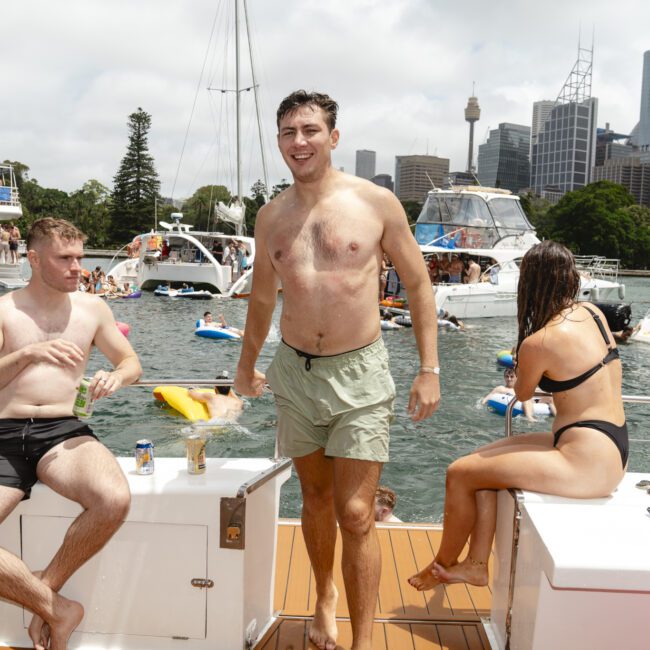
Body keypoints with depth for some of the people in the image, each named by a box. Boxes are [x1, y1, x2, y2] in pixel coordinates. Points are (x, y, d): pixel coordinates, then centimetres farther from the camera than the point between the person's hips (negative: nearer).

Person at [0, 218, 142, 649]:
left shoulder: (91, 308, 11)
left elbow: (132, 362, 17)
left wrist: (118, 376, -6)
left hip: (64, 431, 1)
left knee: (115, 499, -31)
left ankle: (47, 587, -5)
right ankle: (57, 610, -3)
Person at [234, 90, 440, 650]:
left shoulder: (376, 203, -6)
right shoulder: (271, 216, 5)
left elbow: (418, 285, 0)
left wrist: (429, 369, -6)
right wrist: (246, 367, 26)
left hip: (359, 373, -3)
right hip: (294, 372, 4)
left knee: (356, 515, -4)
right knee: (316, 497, 18)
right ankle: (325, 597, 41)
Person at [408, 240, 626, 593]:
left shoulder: (538, 342, -20)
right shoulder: (592, 312, 3)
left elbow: (522, 394, 2)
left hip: (587, 463, -9)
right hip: (614, 448, 9)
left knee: (460, 473, -1)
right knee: (485, 459, 15)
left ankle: (443, 564, 21)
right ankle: (476, 564, 18)